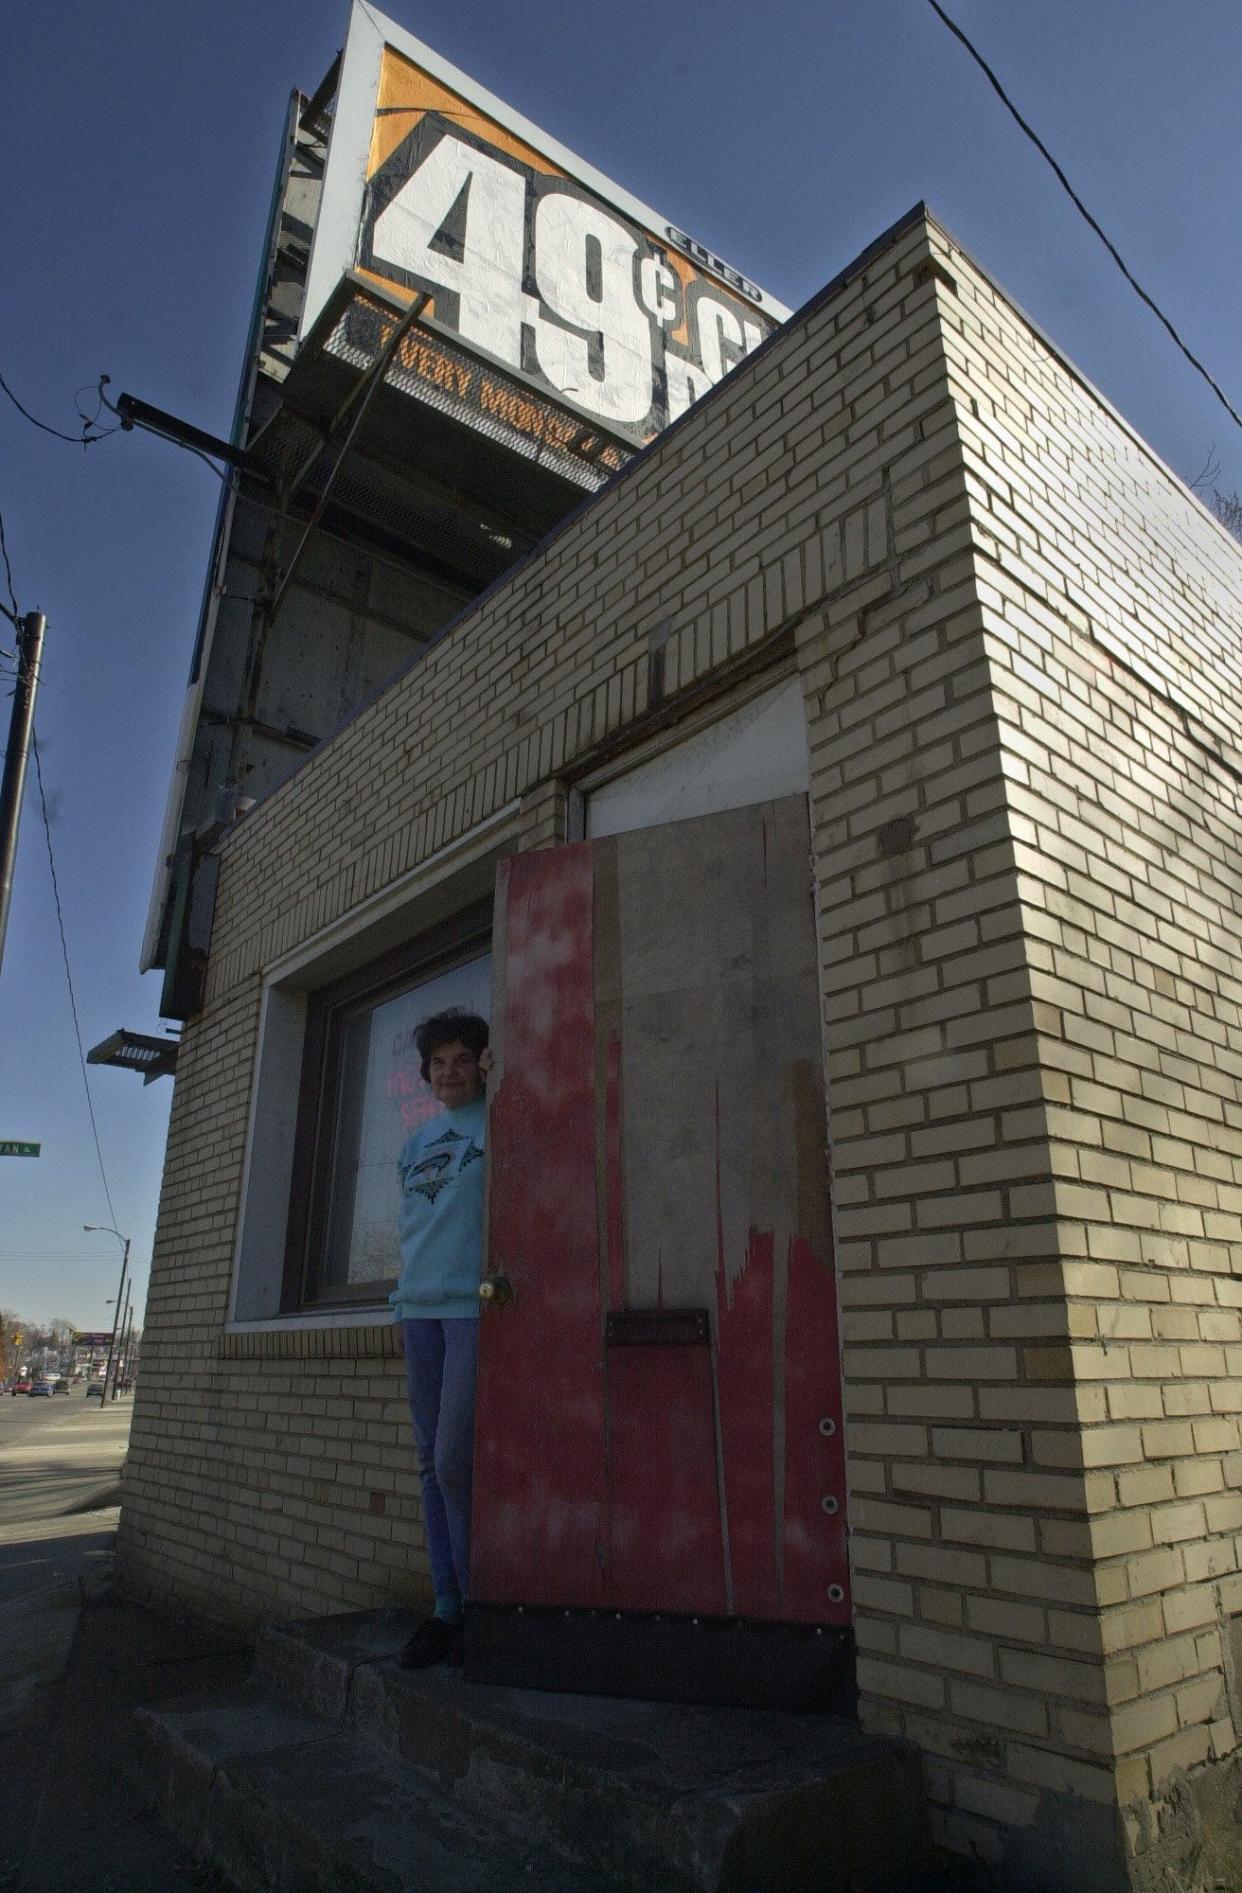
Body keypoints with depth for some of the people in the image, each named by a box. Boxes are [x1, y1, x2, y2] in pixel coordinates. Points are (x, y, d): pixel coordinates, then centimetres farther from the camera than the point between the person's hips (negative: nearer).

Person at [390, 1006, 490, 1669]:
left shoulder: (496, 1122, 1)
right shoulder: (416, 1143, 19)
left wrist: (500, 1081, -14)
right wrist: (409, 1278, 12)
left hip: (475, 1302, -6)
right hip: (418, 1304, 6)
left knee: (455, 1460, -9)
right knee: (431, 1463, 8)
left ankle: (476, 1604, 7)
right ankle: (445, 1606, 17)